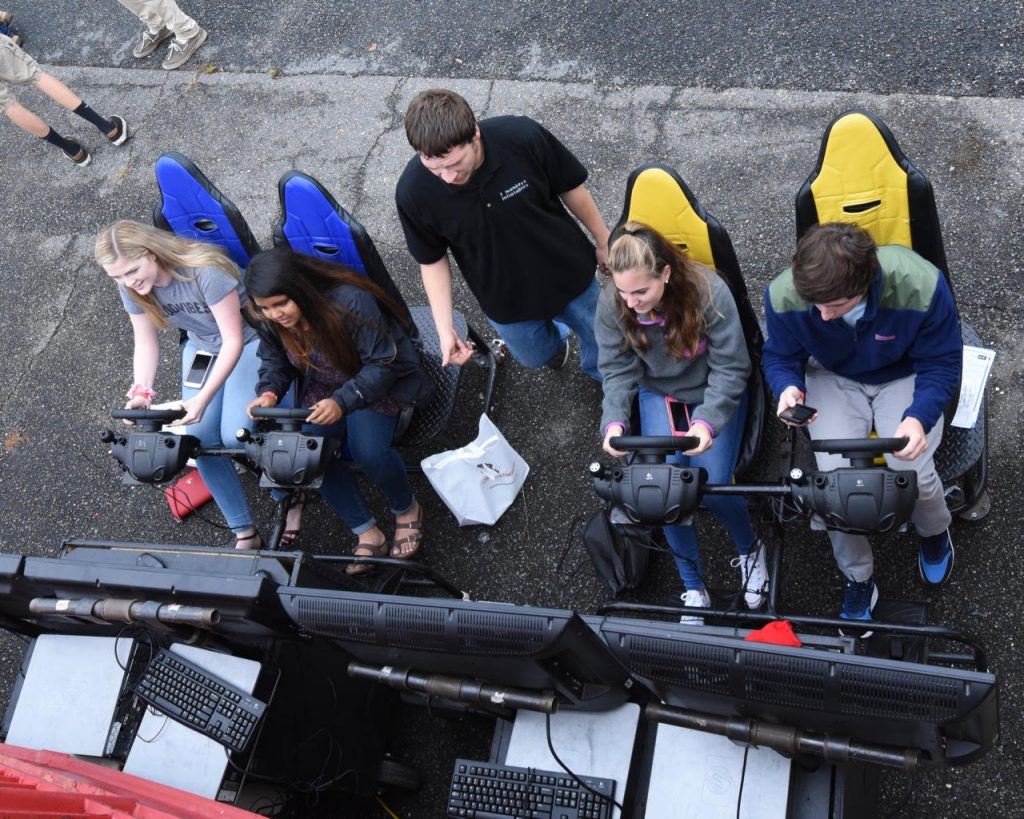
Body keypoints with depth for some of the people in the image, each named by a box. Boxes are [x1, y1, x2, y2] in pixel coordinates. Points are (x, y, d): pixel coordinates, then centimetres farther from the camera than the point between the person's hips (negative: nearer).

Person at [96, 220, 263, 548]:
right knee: (201, 438, -12)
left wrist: (203, 398, -36)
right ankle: (244, 534, 0)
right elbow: (146, 343, -3)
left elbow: (233, 341, -28)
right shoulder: (131, 288, -15)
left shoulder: (205, 271, -33)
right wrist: (141, 391, -22)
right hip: (201, 347, 6)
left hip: (249, 341, -5)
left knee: (235, 435, -23)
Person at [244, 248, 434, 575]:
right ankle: (367, 534, -4)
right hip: (321, 388, 6)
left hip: (376, 385, -5)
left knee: (368, 452, -29)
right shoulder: (267, 320, -13)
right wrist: (269, 392, -20)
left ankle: (406, 509, 5)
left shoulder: (350, 301, -32)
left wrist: (343, 402, -42)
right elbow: (274, 361, 4)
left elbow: (382, 363, -28)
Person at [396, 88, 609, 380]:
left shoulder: (522, 136, -33)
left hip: (568, 272, 0)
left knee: (601, 337, 23)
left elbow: (571, 188, -14)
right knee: (535, 356, 26)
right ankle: (555, 338, 63)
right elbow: (432, 259, -12)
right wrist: (445, 328, -18)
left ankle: (602, 373, 59)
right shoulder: (413, 192, -30)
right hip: (505, 299, 0)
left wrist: (604, 243, 0)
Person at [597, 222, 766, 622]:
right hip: (658, 394, 3)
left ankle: (750, 549, 20)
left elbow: (730, 369, -21)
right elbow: (617, 370, -10)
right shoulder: (611, 304, -20)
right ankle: (693, 586, 8)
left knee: (711, 485, -16)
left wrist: (707, 421, -35)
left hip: (714, 393, -2)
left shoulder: (709, 292, -29)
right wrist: (614, 421, -28)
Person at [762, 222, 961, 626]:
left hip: (905, 377, -1)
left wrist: (920, 417, -35)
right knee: (835, 476, -22)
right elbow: (780, 357, -7)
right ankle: (857, 579, 6)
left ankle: (935, 533, 19)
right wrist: (787, 387, -32)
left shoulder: (921, 286, -33)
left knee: (913, 474, -22)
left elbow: (941, 363, -16)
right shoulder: (784, 295, -28)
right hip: (834, 378, 1)